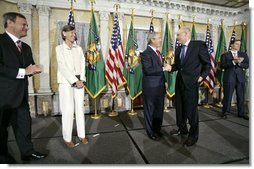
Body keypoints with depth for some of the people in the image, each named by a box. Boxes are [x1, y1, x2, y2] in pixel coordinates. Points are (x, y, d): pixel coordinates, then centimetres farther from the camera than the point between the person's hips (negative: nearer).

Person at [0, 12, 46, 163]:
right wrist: (23, 71, -22)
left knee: (24, 124, 12)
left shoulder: (26, 47, 15)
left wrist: (33, 70, -5)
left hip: (21, 94, 7)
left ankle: (27, 151, 26)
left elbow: (29, 67, 17)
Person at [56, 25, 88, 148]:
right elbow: (62, 67, -8)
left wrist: (81, 80, -8)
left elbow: (82, 64, 6)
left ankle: (81, 134, 16)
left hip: (79, 81, 4)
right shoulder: (59, 48, 1)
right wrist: (75, 81, -14)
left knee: (80, 108, 5)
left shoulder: (78, 48, 12)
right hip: (66, 82, -3)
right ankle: (67, 138, 9)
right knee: (68, 109, -5)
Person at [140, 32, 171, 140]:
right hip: (151, 87, -8)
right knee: (150, 110, 7)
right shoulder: (146, 53, -13)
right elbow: (148, 70, -24)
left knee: (159, 109, 16)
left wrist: (164, 81, 13)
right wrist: (164, 68, -21)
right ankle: (151, 131, 24)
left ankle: (157, 129, 33)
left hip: (160, 86, 8)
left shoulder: (158, 52, 15)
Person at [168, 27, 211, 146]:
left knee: (191, 109, 1)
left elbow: (207, 63, -4)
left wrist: (202, 76, -13)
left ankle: (193, 135, 20)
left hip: (191, 82, -7)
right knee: (179, 107, 15)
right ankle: (182, 129, 35)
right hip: (179, 82, 7)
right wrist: (170, 67, -3)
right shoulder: (178, 49, 13)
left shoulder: (199, 45, -5)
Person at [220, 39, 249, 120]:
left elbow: (247, 65, 4)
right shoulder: (225, 55, 6)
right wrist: (233, 61, -17)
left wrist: (239, 62, -14)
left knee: (241, 97, 7)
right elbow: (222, 66, -8)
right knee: (227, 96, 0)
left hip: (240, 78, 3)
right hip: (229, 78, -3)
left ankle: (241, 113, 19)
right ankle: (225, 112, 11)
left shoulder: (243, 54, 15)